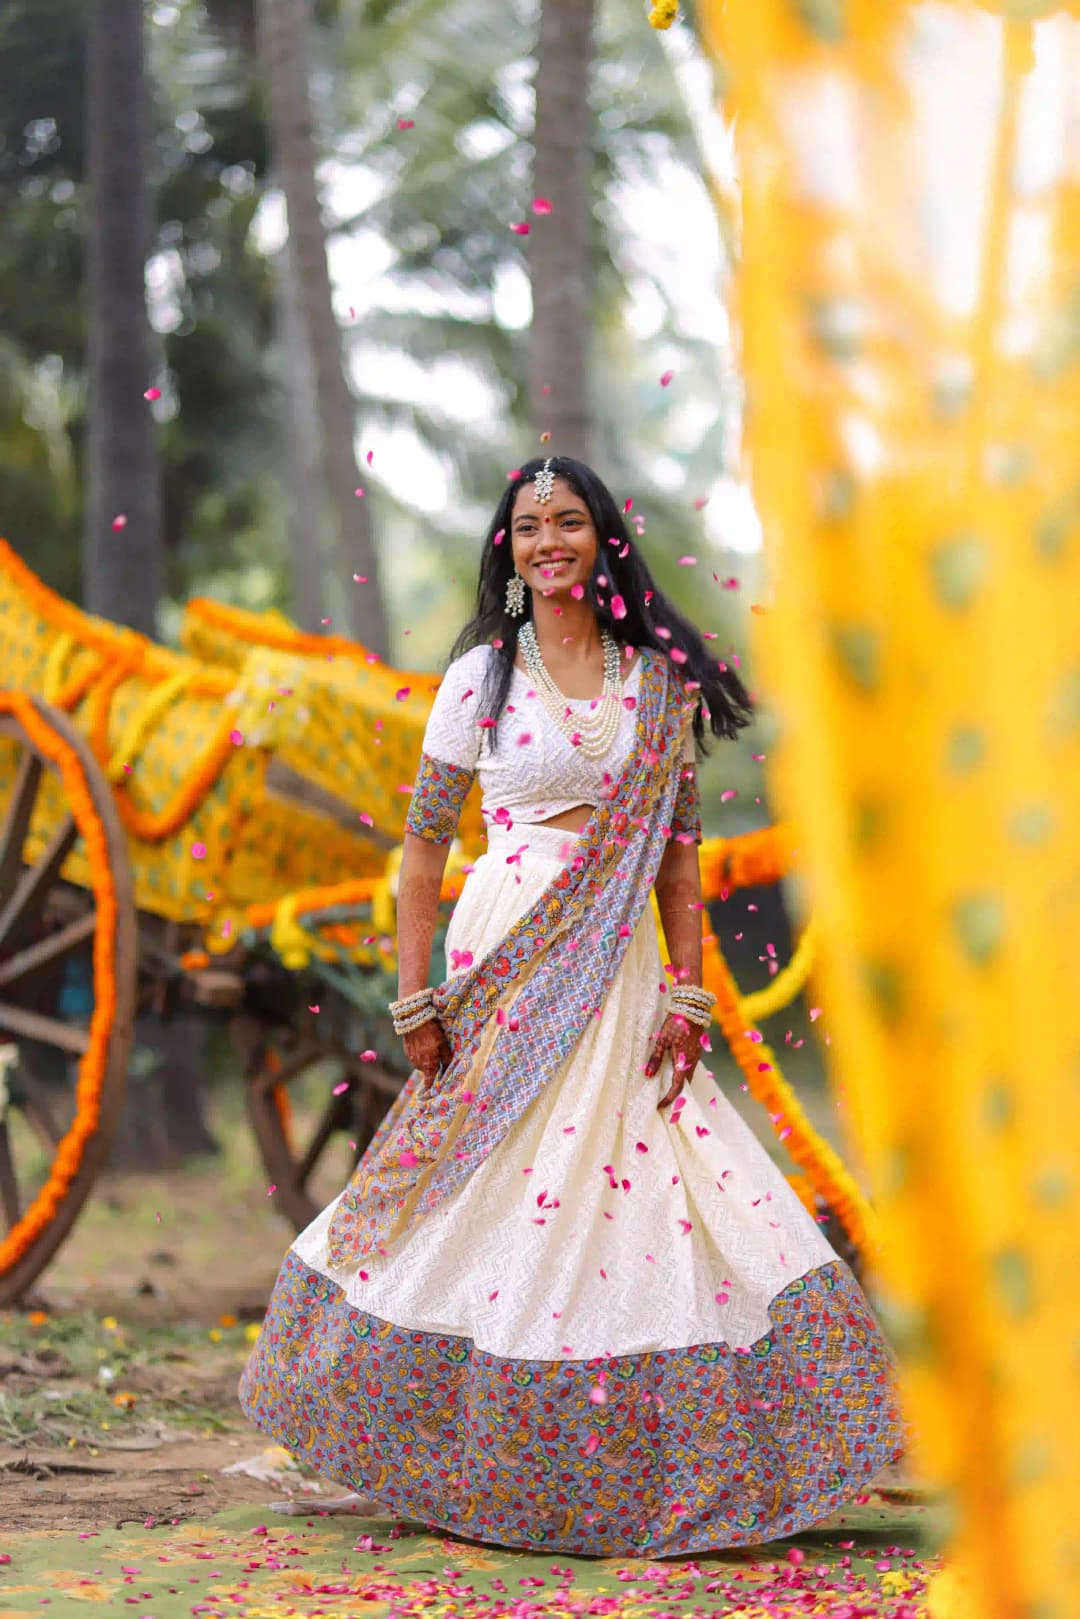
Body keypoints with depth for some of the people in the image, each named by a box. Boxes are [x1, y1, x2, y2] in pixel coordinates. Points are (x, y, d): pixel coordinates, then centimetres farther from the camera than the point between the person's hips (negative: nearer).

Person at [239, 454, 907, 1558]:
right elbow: (424, 845, 3)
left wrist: (686, 995, 1)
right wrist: (415, 1002, -3)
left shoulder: (658, 678, 8)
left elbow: (678, 849, 9)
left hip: (618, 970, 2)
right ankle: (471, 1468, 15)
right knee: (485, 1208, 0)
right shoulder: (482, 674, 2)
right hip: (506, 967, -2)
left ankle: (657, 1473, 9)